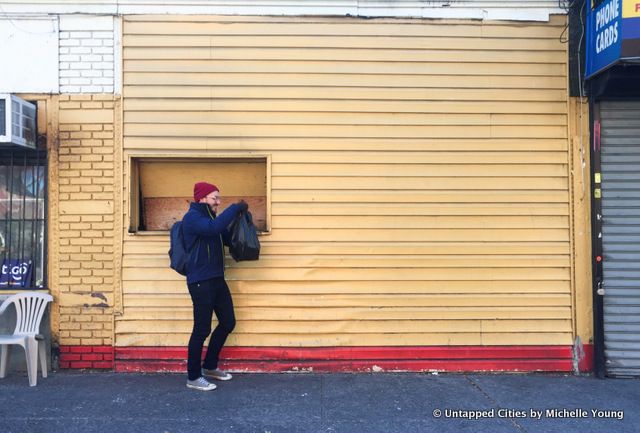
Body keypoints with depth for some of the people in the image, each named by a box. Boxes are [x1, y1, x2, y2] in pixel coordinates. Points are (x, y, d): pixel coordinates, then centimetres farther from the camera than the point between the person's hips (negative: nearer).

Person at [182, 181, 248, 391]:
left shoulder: (210, 218, 17)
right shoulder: (192, 217, -11)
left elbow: (229, 238, 20)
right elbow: (214, 228, -30)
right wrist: (235, 208, -22)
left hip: (217, 279, 9)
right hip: (200, 282, -9)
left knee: (228, 322, 13)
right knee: (202, 330, -3)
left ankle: (210, 366, 28)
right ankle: (193, 377, 12)